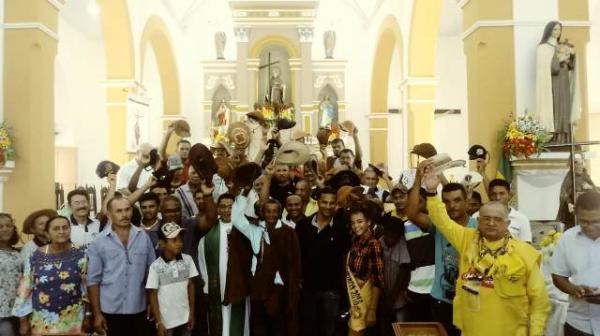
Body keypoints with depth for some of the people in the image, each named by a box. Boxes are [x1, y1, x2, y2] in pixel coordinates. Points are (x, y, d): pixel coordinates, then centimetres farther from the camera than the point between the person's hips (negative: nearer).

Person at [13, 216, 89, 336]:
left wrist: (87, 315, -2)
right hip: (42, 321, 1)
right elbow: (25, 289, 1)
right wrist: (24, 321, 1)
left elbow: (87, 286, -3)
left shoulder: (80, 254, -6)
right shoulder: (36, 257, -4)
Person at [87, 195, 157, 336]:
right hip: (110, 312, -1)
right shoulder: (98, 243, -5)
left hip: (139, 310, 1)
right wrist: (97, 313, -5)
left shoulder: (144, 237, -1)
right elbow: (93, 280, -4)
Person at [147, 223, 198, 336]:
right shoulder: (156, 266, -14)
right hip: (166, 321, -3)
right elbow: (153, 295, -8)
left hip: (185, 318, 3)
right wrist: (159, 322, -7)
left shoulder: (187, 260, -5)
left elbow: (190, 286, 4)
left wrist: (192, 313, 5)